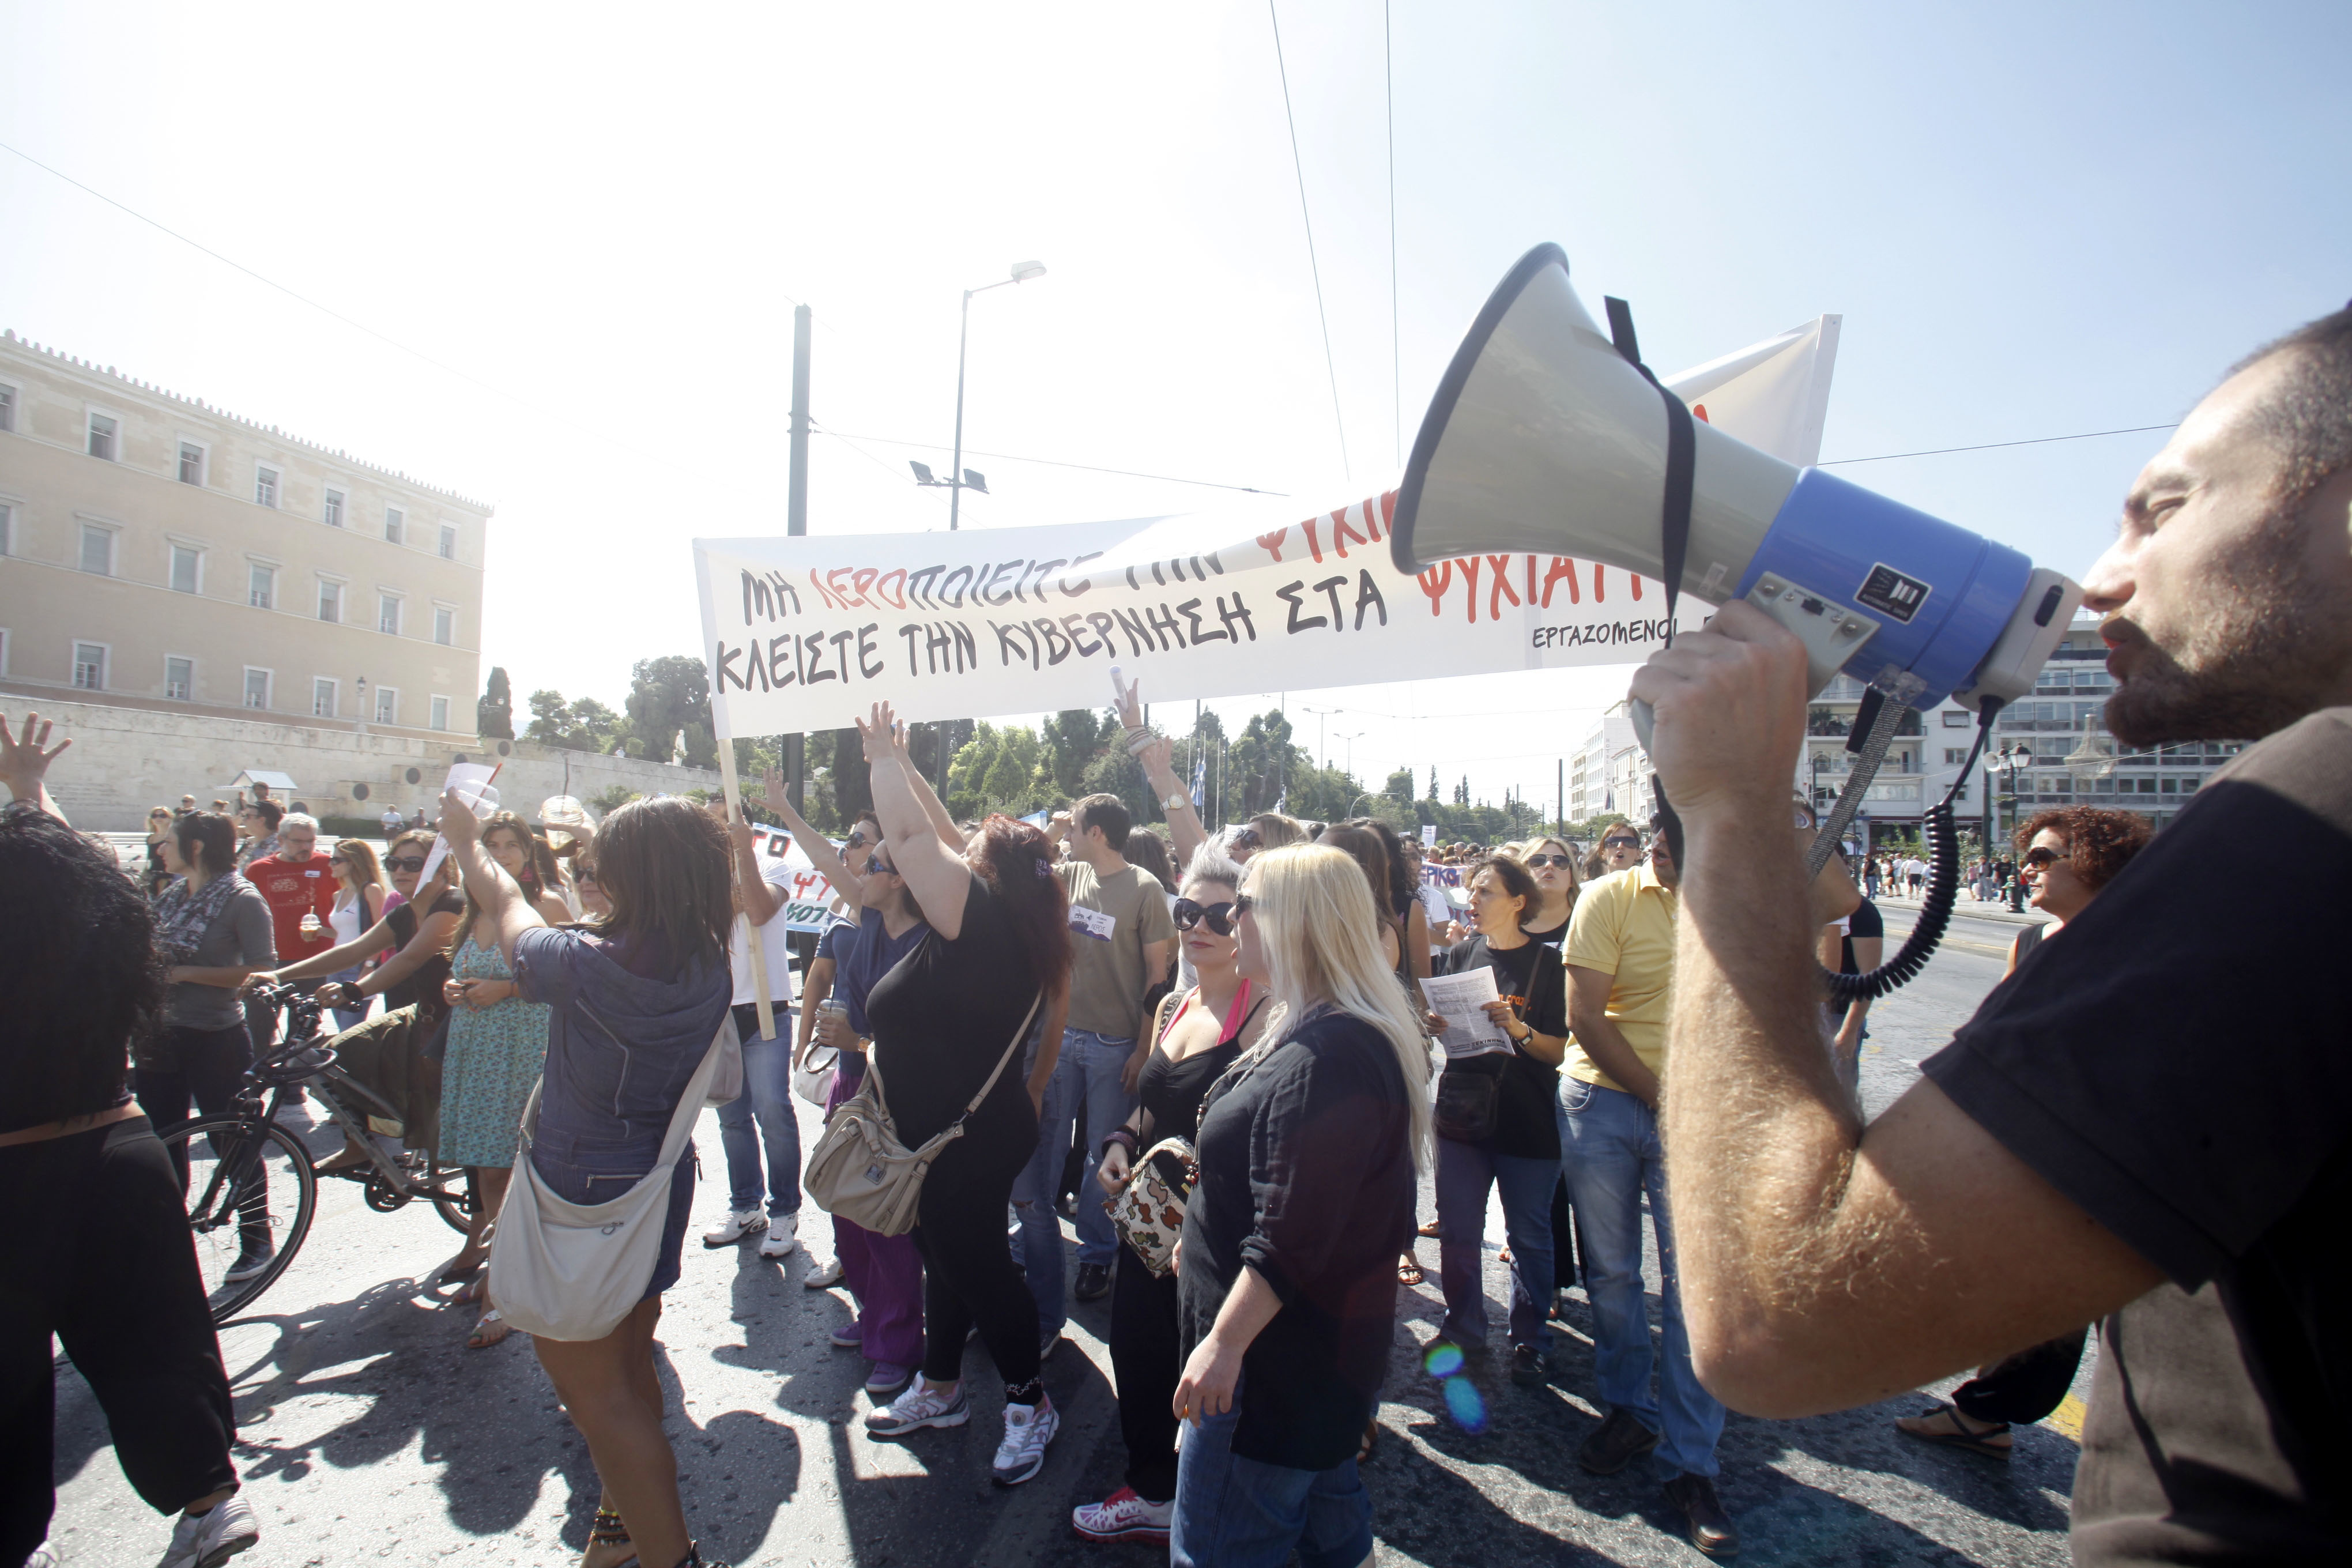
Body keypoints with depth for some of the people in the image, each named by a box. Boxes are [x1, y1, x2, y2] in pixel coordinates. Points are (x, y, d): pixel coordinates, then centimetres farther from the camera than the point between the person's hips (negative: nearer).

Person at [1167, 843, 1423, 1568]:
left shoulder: (1324, 1059, -28)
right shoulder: (1335, 1035, 7)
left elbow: (1290, 1237, -30)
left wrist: (1224, 1342, -23)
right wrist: (1207, 1235, 22)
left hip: (1279, 1352, -10)